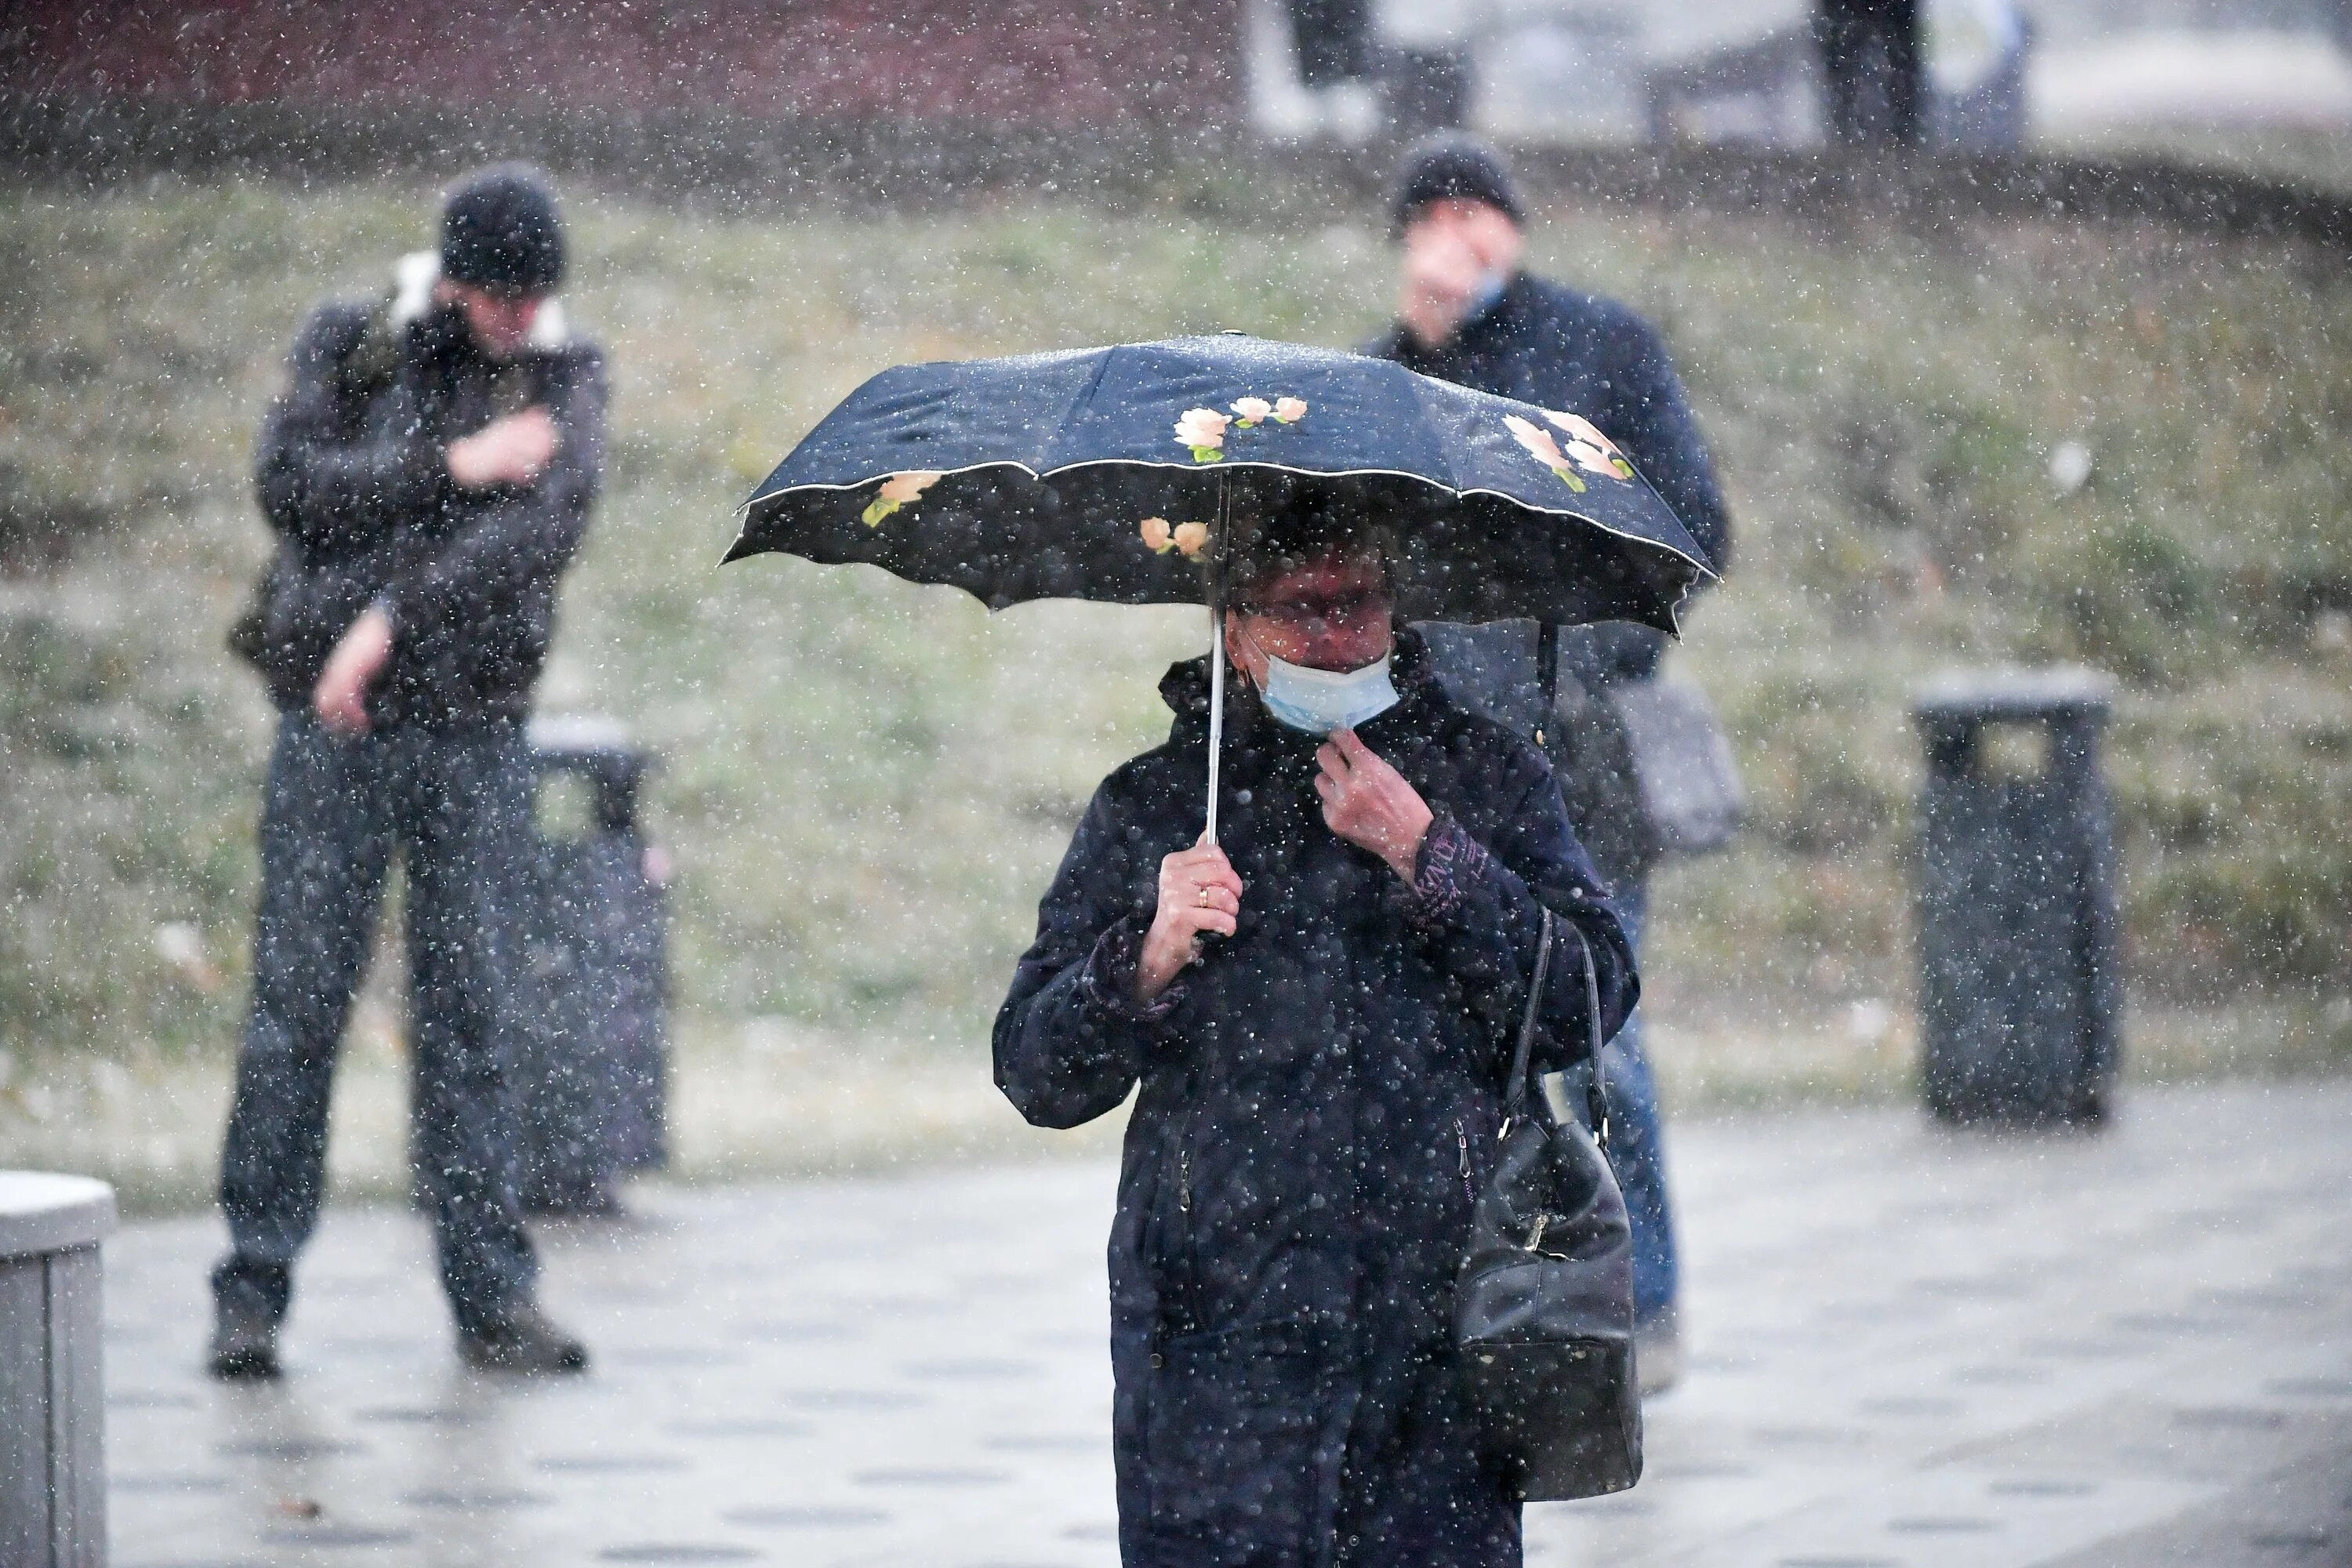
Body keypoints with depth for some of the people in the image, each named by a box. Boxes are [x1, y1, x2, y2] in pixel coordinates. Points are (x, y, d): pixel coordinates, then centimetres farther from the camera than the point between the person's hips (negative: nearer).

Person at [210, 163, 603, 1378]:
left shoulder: (564, 376, 5)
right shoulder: (346, 349, 4)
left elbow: (547, 525, -11)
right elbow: (291, 487, -9)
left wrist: (394, 618, -21)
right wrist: (454, 466, -14)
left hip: (474, 728, 1)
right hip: (332, 728, -1)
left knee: (470, 1005, 1)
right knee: (297, 1000, -3)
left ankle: (493, 1296, 4)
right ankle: (252, 1290, 0)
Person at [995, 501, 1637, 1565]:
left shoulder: (1486, 778, 12)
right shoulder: (1150, 810, 10)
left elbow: (1588, 1006, 0)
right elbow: (1036, 1077, 7)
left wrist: (1423, 851, -6)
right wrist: (1151, 958, -11)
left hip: (1439, 1328, 0)